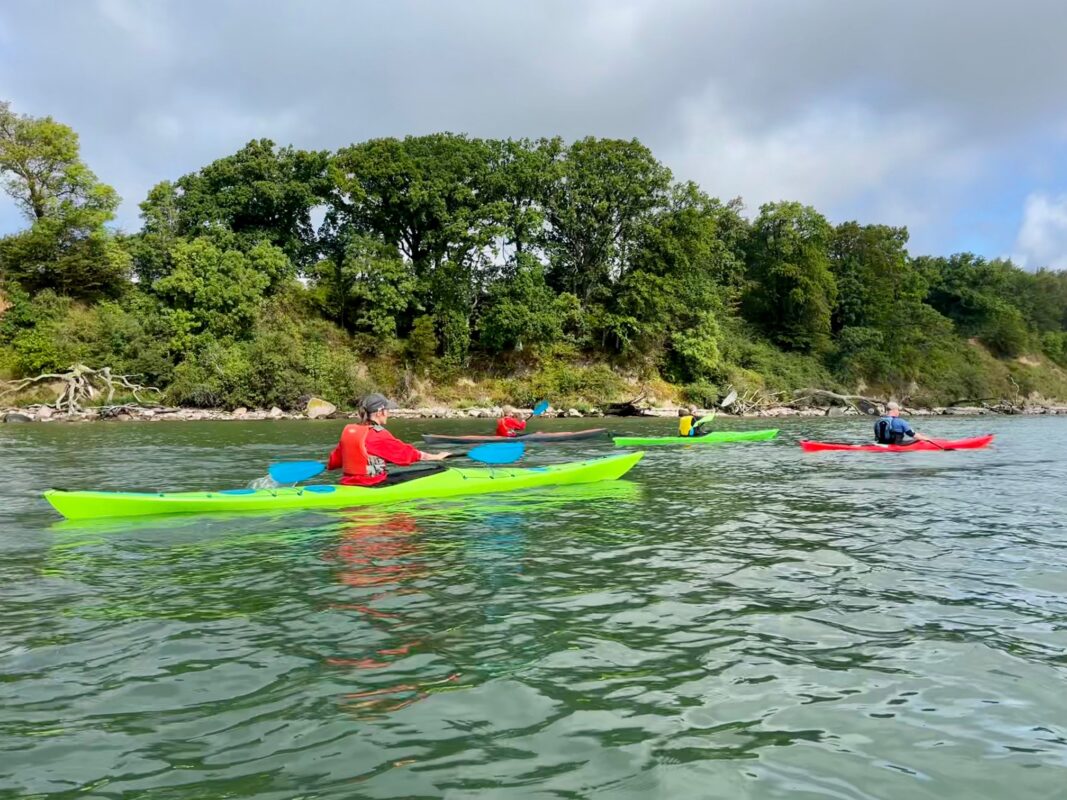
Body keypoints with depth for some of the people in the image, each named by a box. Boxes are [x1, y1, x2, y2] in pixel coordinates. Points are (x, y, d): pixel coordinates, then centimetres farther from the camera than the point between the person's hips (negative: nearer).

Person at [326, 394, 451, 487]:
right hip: (374, 486, -8)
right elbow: (406, 452, -8)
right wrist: (436, 457, 1)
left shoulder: (348, 431, 5)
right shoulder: (379, 434, -14)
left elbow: (333, 462, 12)